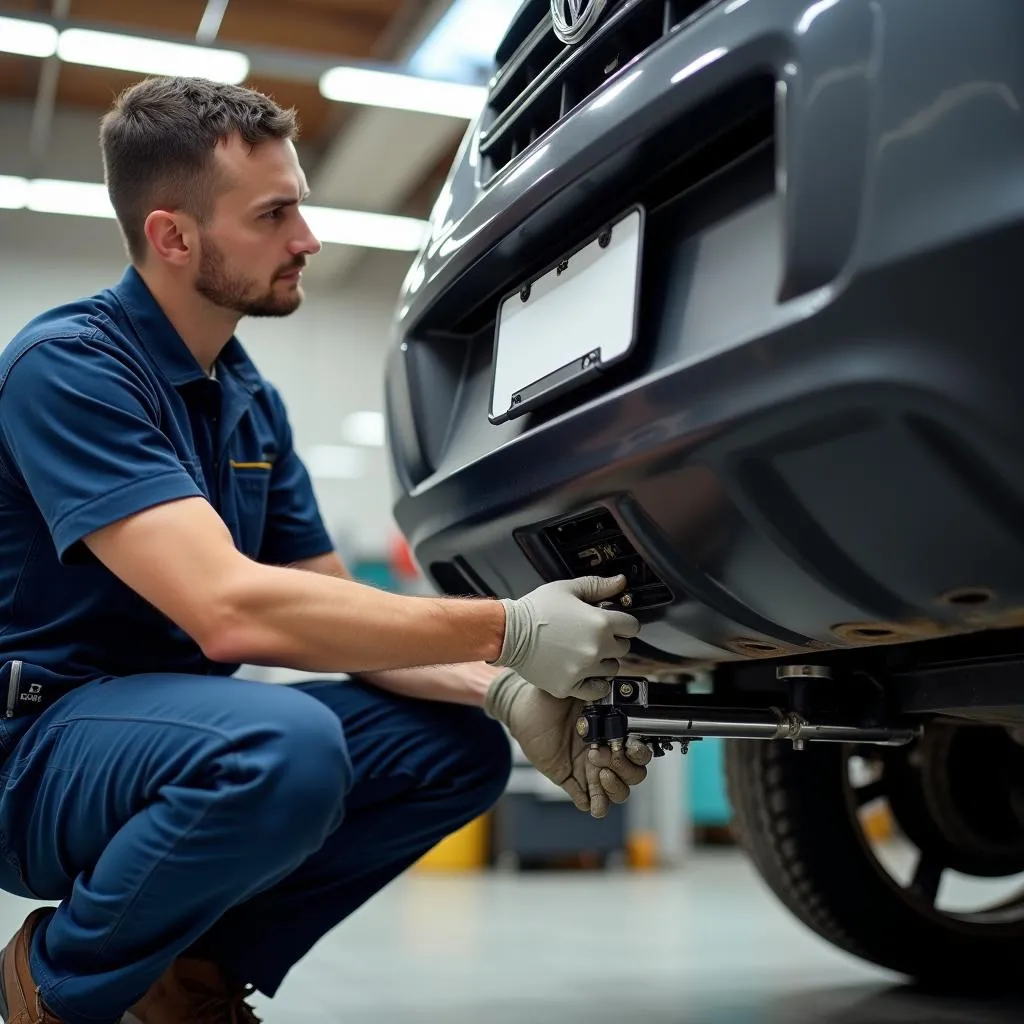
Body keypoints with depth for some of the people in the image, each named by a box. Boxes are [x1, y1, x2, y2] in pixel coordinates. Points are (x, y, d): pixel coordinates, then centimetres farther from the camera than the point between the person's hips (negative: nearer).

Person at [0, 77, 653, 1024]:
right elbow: (228, 611, -31)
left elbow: (332, 611, 6)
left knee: (460, 745, -2)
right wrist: (506, 630, -29)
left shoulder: (254, 403, 8)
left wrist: (501, 692, -11)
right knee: (283, 747, -36)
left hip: (182, 725, 8)